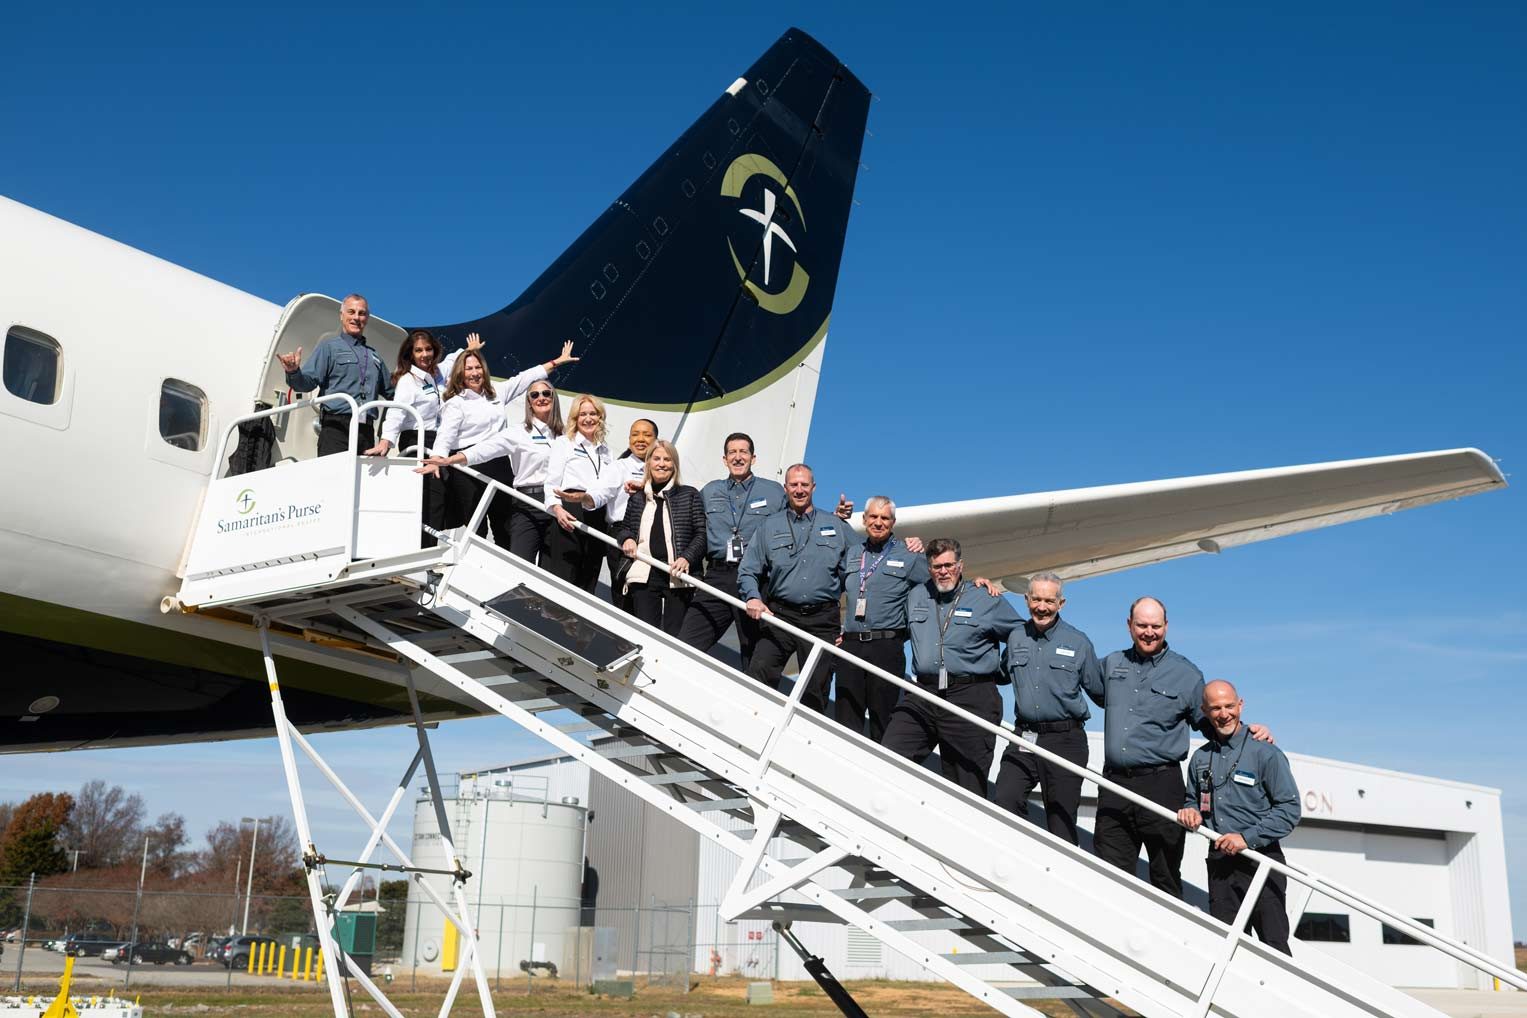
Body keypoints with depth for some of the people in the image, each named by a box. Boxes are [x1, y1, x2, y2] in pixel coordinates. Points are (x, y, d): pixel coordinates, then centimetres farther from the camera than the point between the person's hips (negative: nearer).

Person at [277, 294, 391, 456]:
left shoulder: (373, 355, 24)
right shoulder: (329, 347, 7)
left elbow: (389, 391, 33)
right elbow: (307, 382, -5)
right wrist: (294, 372, -25)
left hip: (366, 430, 5)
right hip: (336, 427, -5)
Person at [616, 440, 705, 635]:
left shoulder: (689, 495, 7)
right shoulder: (637, 498, 15)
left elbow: (701, 533, 2)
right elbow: (623, 527, 26)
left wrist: (687, 558, -13)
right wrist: (626, 539, 3)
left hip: (678, 576, -2)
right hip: (644, 576, 2)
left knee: (675, 638, -3)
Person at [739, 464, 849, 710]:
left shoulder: (836, 526, 11)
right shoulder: (769, 526, 11)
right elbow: (747, 571, 8)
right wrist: (753, 597, -13)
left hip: (822, 621, 0)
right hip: (779, 615, 0)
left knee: (816, 690, 3)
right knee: (758, 674, -18)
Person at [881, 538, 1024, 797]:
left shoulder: (988, 601, 5)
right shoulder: (916, 596, 17)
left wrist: (1001, 672, 11)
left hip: (972, 700, -3)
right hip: (923, 696, 3)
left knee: (968, 790, -1)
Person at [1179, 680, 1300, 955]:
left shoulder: (1265, 753, -5)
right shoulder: (1199, 758, 14)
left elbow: (1290, 809, -8)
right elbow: (1193, 800, 27)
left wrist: (1248, 837, -16)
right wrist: (1190, 811, 3)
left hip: (1260, 862, -5)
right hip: (1219, 864, 6)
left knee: (1274, 946, -7)